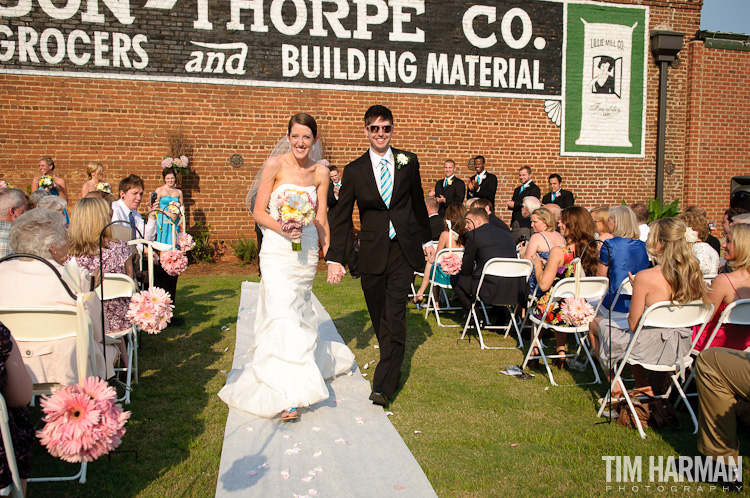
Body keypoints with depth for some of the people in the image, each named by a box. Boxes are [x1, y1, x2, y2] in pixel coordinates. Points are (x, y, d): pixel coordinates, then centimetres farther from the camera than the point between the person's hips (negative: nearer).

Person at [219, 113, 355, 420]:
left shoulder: (320, 172, 3)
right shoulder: (275, 165, -7)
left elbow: (321, 219, 8)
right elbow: (258, 211, -5)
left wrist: (330, 256, 5)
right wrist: (281, 228, -22)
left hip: (307, 250, 4)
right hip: (277, 250, -3)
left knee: (298, 311, 16)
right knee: (282, 312, -12)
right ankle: (287, 394, -8)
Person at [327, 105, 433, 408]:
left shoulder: (408, 162, 5)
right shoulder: (354, 170, 1)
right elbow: (342, 218, 1)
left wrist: (426, 240, 19)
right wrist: (335, 258, -5)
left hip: (403, 251, -1)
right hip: (372, 254, 1)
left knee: (395, 317, -8)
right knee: (379, 318, 11)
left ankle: (383, 385, -4)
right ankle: (393, 368, 32)